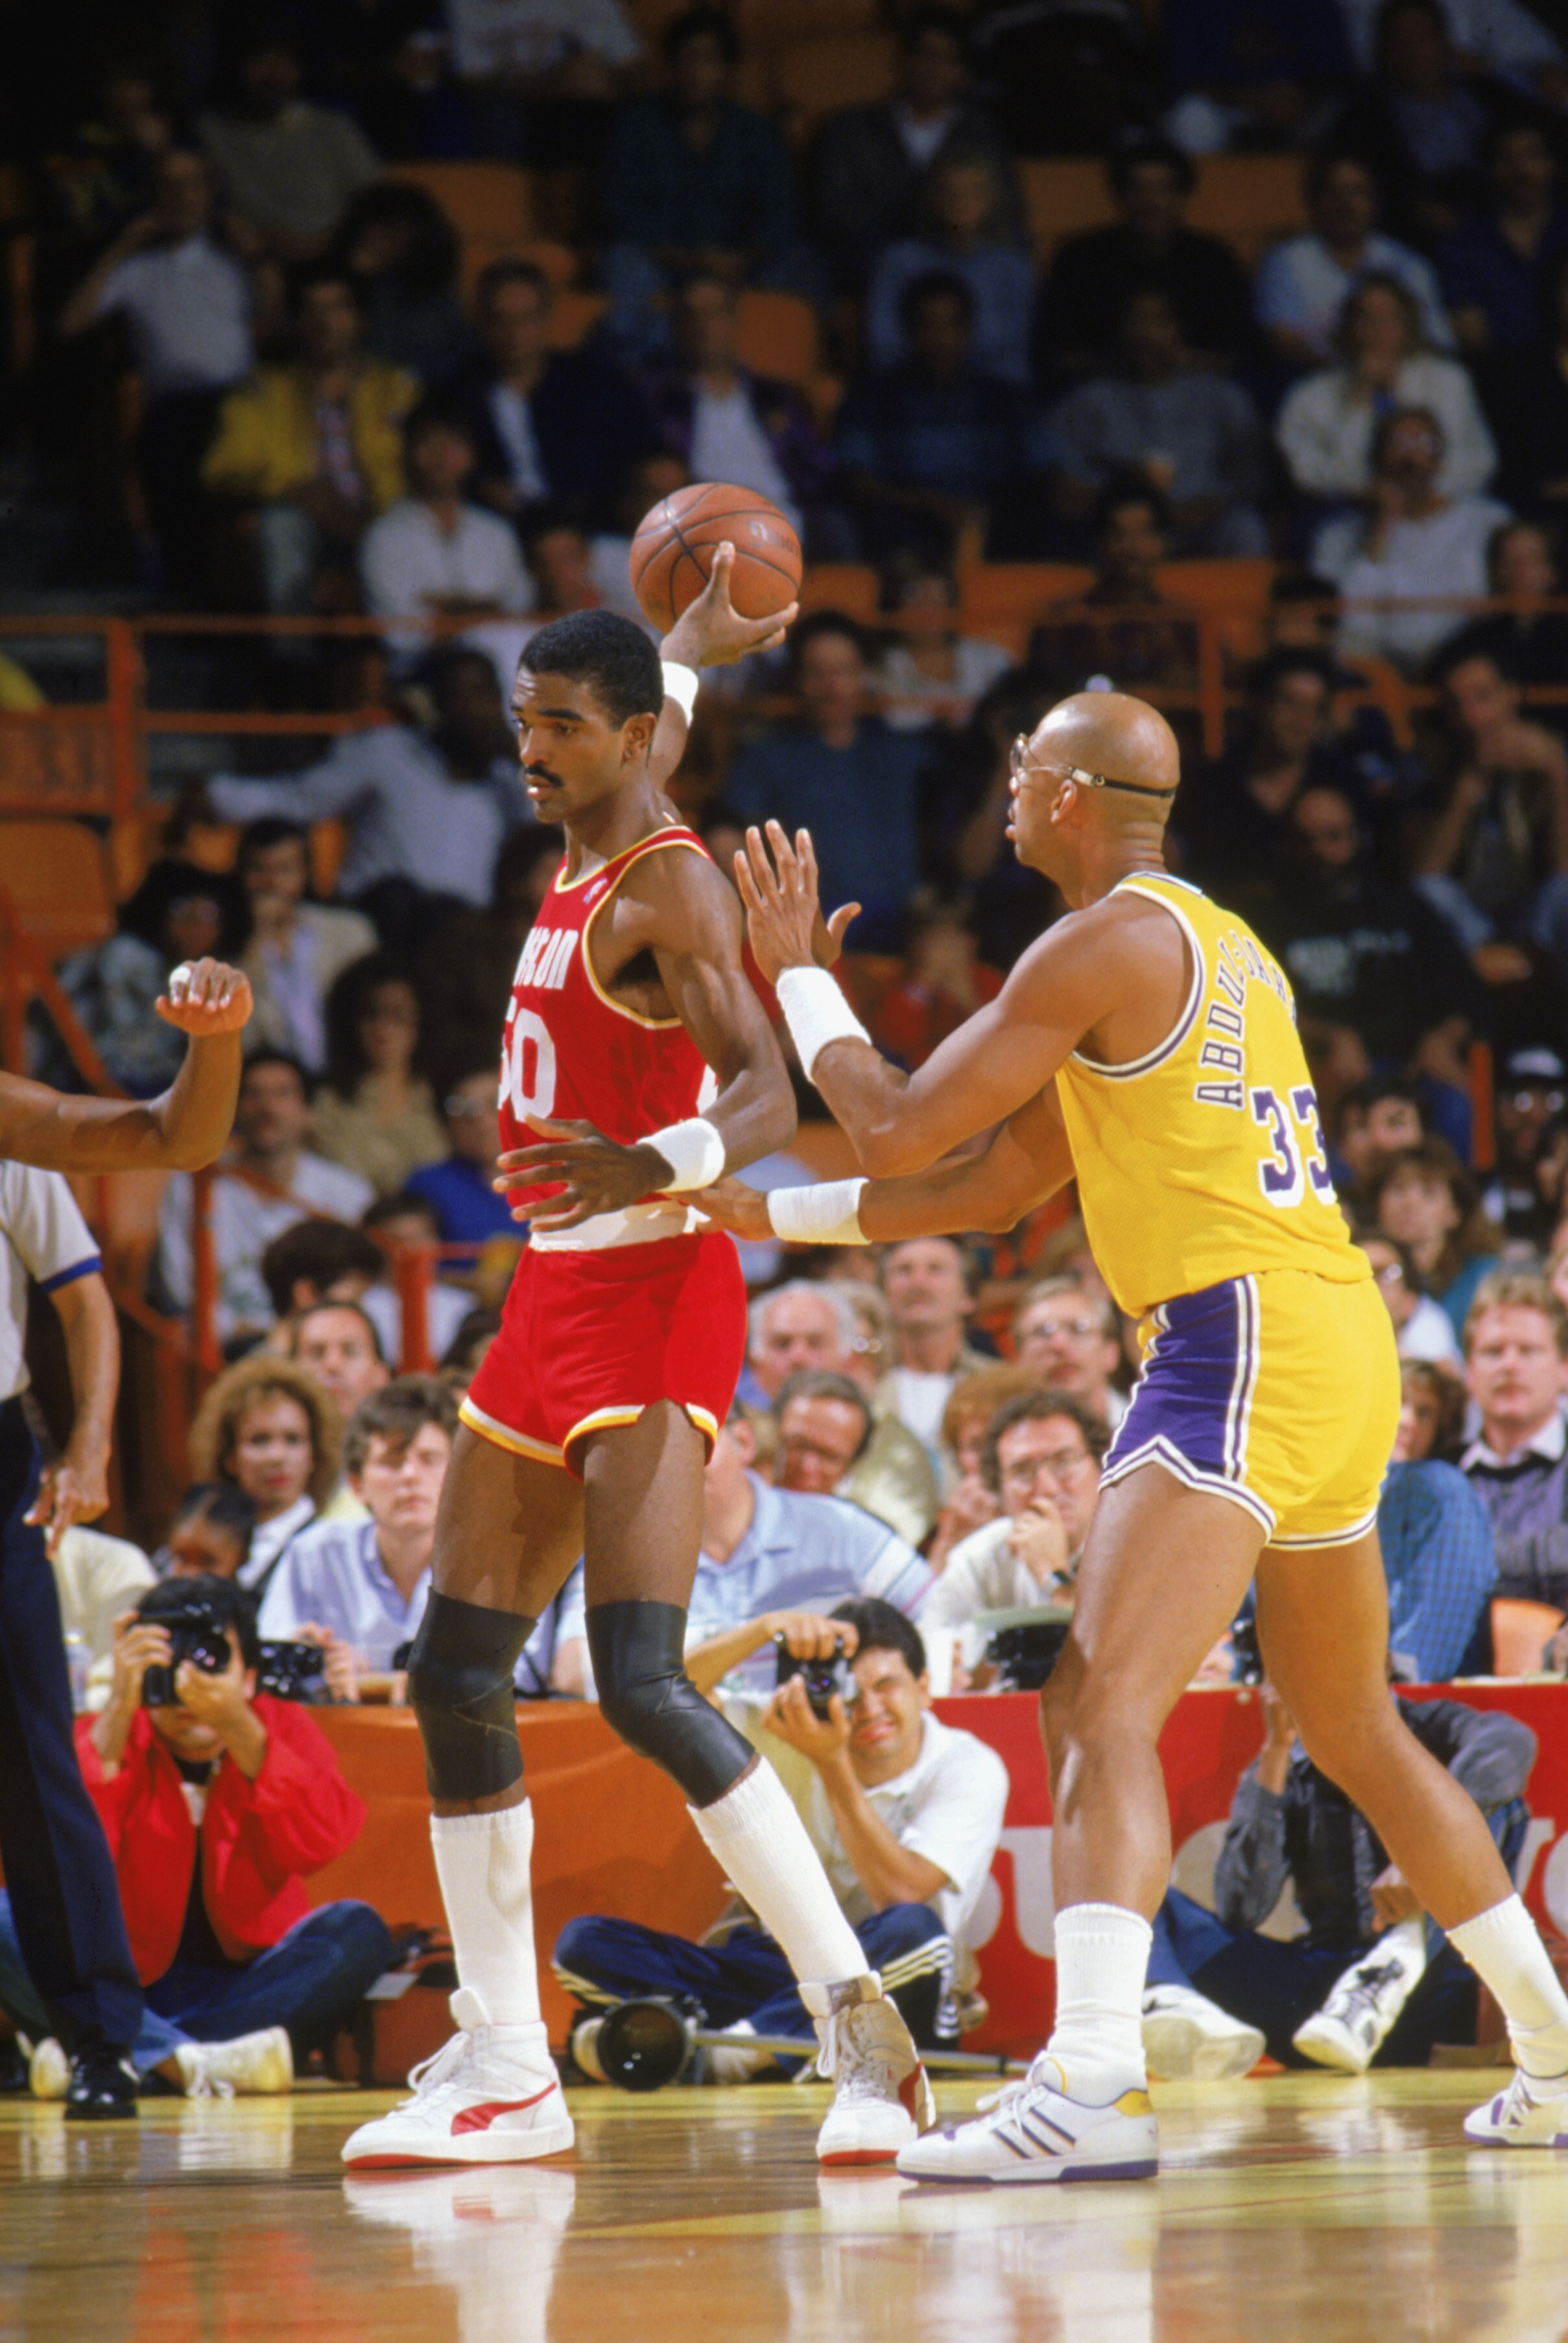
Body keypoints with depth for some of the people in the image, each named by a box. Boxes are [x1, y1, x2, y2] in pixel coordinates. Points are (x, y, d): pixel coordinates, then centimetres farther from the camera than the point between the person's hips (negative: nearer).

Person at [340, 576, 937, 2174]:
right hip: (552, 1295, 10)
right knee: (454, 1679, 8)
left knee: (642, 1685, -21)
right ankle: (504, 2073, 14)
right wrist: (687, 647, 45)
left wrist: (658, 1167, -44)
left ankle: (859, 2020, -19)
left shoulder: (670, 885, -13)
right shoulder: (578, 859, 13)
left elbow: (766, 1099, -27)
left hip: (651, 1294, -10)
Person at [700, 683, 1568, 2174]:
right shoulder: (1217, 947, 22)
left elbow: (899, 1132, -8)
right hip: (1339, 1341, 10)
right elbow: (990, 1188, 25)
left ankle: (1093, 2087, -37)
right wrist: (758, 1213, 25)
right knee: (1355, 1734, 23)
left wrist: (798, 976, 8)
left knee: (1101, 1706, -20)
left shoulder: (1110, 943, -8)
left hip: (1241, 1338, -10)